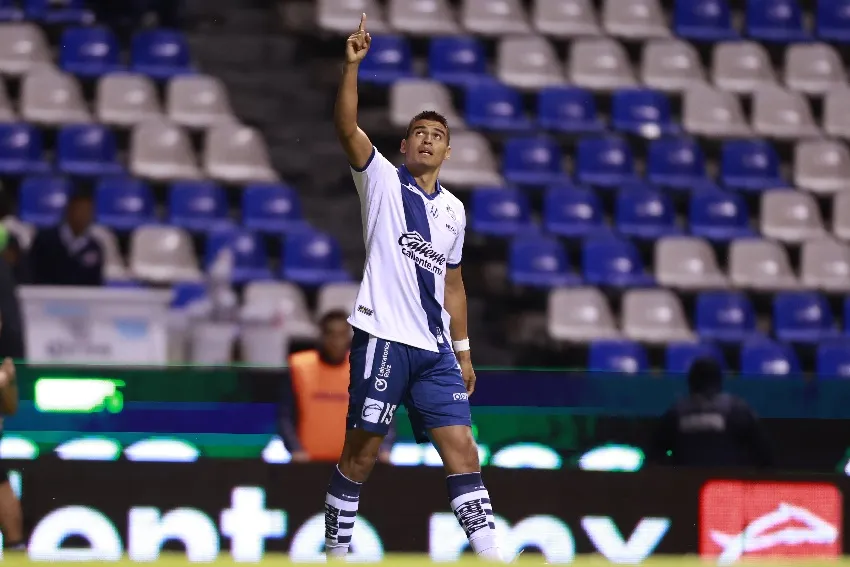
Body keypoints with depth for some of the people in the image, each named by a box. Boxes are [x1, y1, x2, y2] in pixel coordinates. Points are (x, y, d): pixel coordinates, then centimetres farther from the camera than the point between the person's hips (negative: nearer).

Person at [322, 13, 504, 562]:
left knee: (462, 449, -1)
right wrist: (353, 65, -25)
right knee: (362, 453, -2)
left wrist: (463, 351, 20)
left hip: (435, 350, 5)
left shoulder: (454, 209, 17)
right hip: (383, 338, -5)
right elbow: (347, 127, -14)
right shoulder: (382, 180, 2)